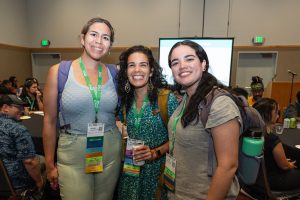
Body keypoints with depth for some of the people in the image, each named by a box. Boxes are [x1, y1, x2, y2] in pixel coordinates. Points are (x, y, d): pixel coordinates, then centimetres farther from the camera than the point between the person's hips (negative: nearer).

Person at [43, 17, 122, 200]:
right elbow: (50, 121, -2)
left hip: (111, 152, 3)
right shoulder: (58, 72, -7)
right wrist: (50, 165, 2)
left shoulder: (114, 74, -1)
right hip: (73, 153, -2)